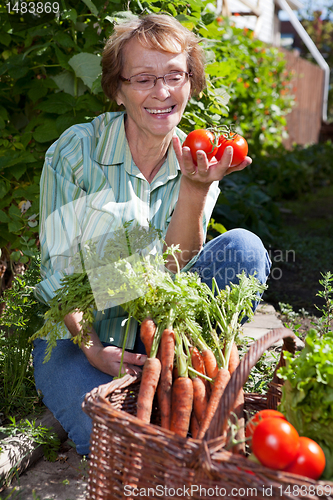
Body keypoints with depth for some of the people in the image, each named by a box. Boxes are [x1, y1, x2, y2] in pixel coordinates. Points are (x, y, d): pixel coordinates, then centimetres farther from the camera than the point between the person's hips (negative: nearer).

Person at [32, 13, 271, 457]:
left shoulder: (196, 162, -1)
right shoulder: (76, 150, -11)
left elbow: (173, 267, -13)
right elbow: (57, 268, -9)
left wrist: (195, 188, -28)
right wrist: (92, 349, -21)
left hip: (154, 328, 3)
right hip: (76, 332, -3)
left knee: (242, 248, -20)